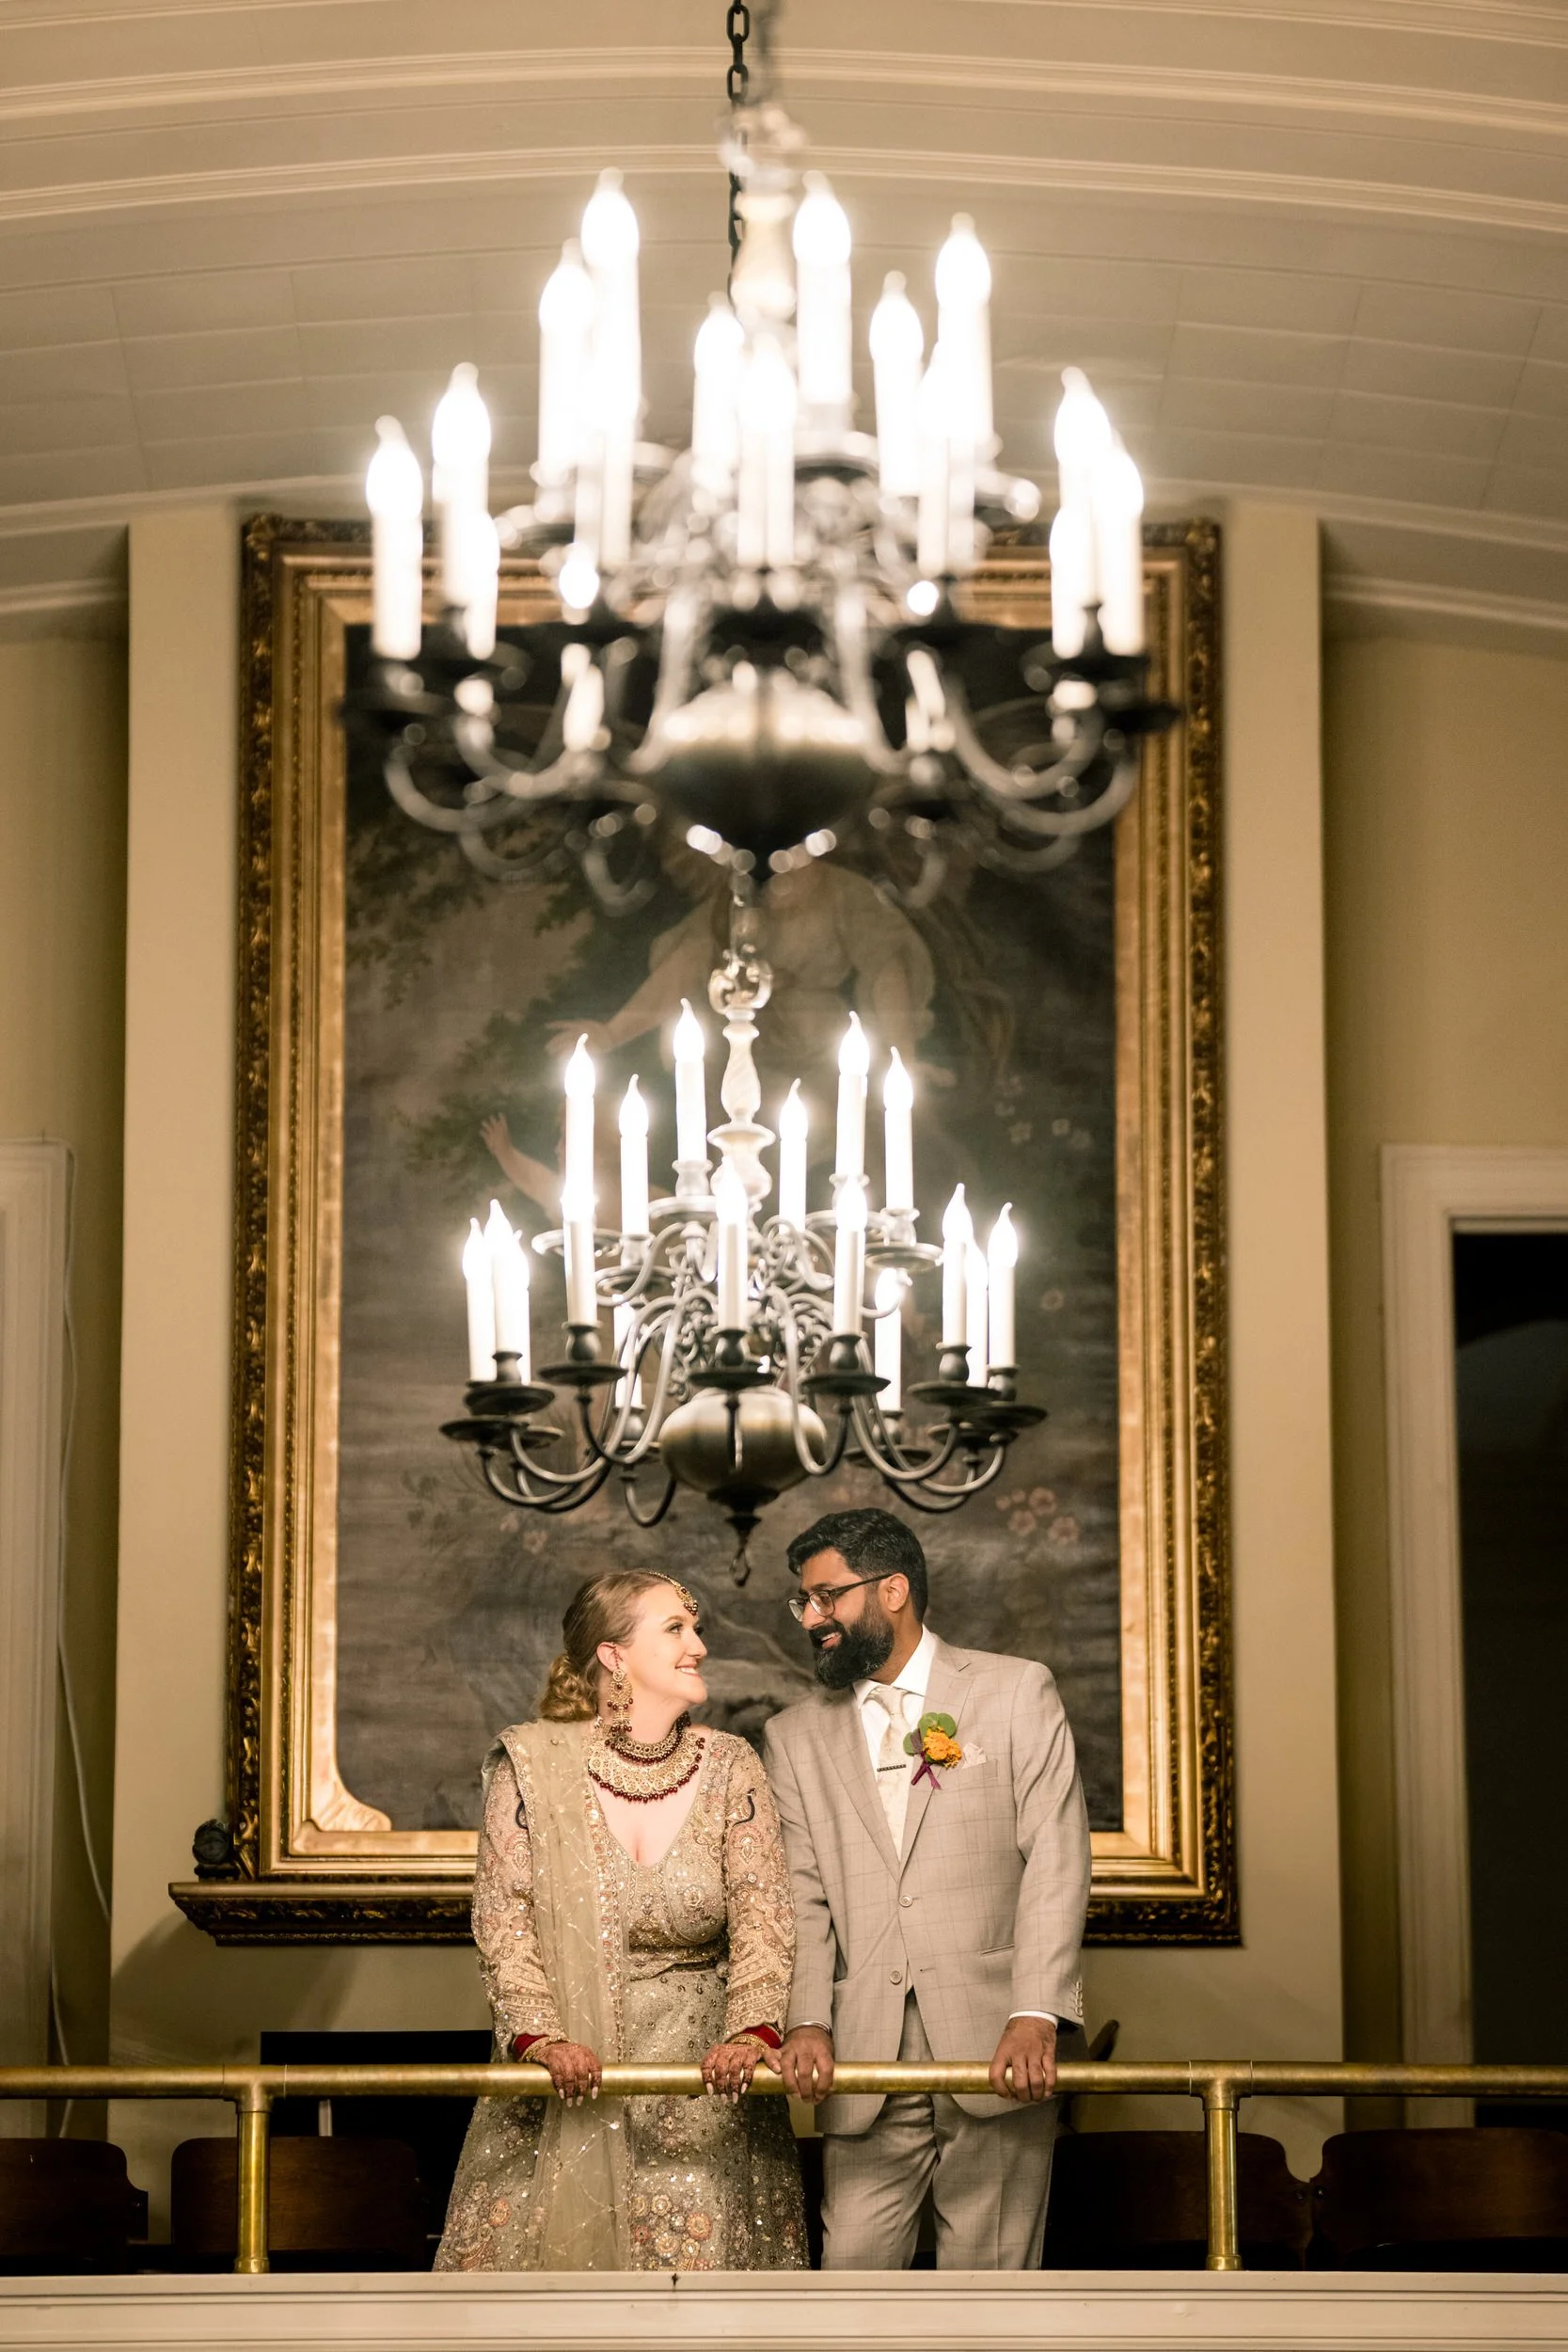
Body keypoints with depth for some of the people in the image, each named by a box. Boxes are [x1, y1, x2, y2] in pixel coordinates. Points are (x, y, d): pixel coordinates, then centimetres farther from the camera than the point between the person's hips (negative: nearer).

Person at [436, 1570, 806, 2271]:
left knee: (697, 2253, -5)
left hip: (699, 2075, 1)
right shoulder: (532, 1762, -2)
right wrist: (542, 2038, -19)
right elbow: (502, 1922, -4)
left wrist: (751, 2032, -22)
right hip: (563, 2081, -1)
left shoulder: (729, 1770, 4)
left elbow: (762, 1920, -4)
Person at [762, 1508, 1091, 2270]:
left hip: (996, 2049, -2)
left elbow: (1056, 1862, -2)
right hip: (866, 2062, 2)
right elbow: (802, 1896, 8)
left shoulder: (1016, 1692, 6)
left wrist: (1035, 2017, -13)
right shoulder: (796, 1736, 16)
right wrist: (808, 2022, -9)